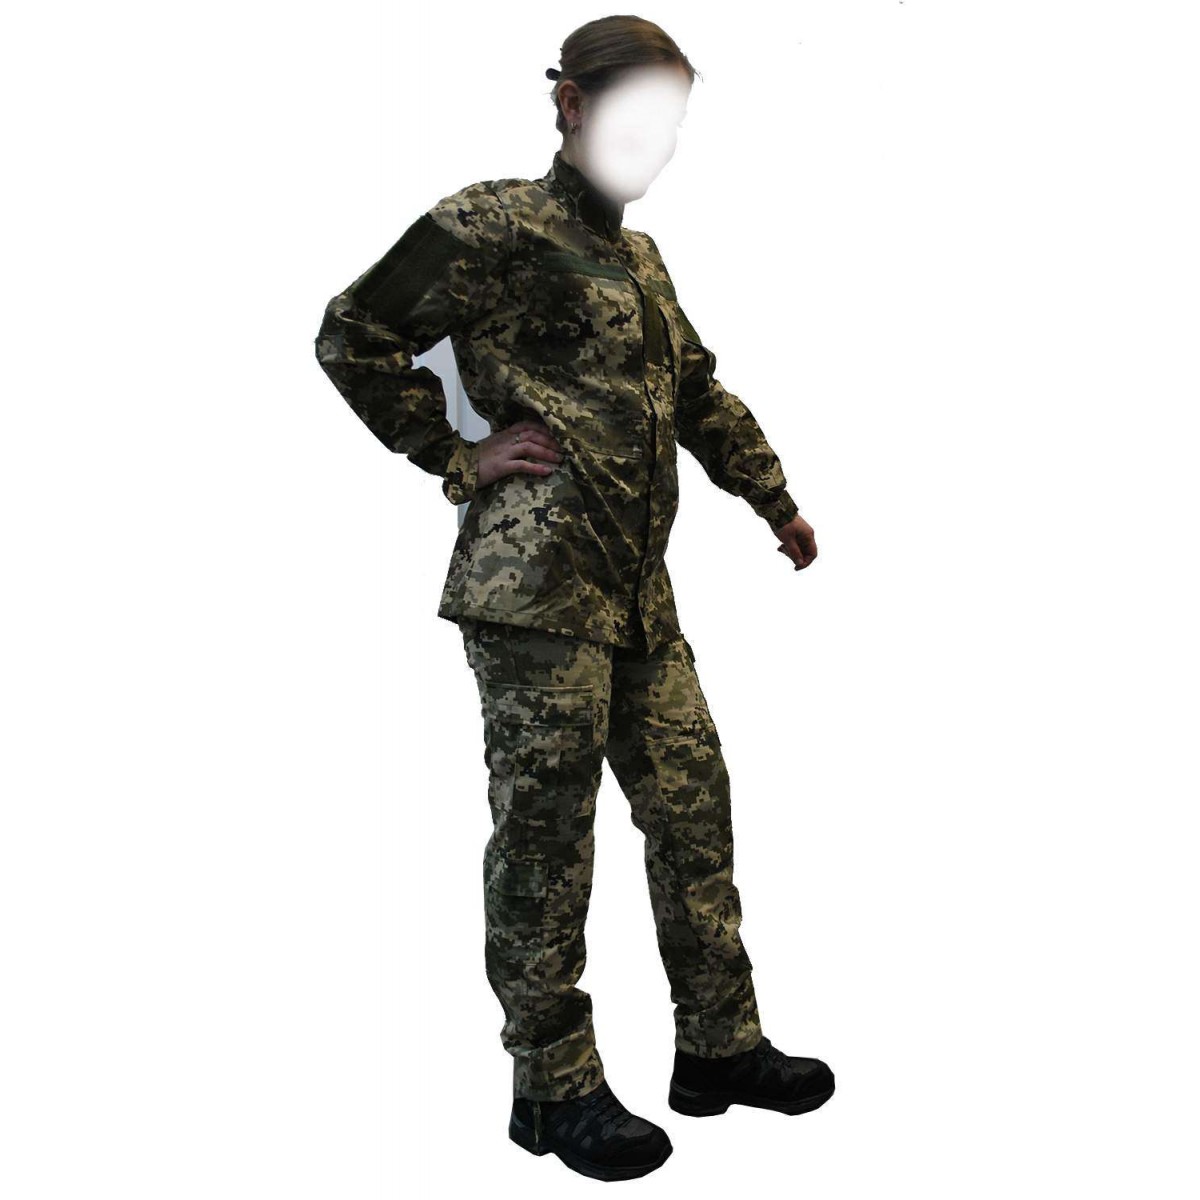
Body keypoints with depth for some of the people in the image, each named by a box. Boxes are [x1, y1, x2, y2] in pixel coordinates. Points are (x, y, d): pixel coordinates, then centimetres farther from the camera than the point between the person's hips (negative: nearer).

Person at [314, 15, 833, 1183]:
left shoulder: (638, 257, 22)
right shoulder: (492, 226, -3)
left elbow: (700, 393, 31)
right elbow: (352, 336, -5)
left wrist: (774, 500, 28)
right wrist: (462, 457, -8)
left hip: (636, 588, 9)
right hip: (537, 581, -8)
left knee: (694, 807, 11)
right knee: (544, 832, -1)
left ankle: (721, 1046, 25)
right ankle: (555, 1088, 14)